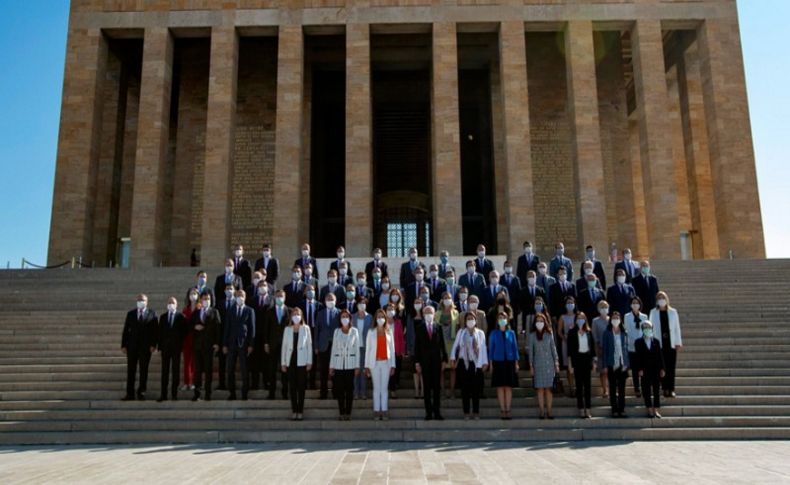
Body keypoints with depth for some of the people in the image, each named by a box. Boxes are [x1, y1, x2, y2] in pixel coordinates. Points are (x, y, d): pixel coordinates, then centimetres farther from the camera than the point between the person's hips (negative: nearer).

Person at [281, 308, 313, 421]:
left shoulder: (306, 328, 3)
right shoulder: (287, 329, 8)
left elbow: (309, 345, 2)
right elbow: (284, 346, 8)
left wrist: (309, 361, -2)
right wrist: (283, 363, 4)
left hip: (302, 361, -2)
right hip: (290, 361, 2)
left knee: (301, 386, 1)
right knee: (292, 387, 4)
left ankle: (300, 411, 7)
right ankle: (294, 411, 11)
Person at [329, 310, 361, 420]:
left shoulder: (354, 331, 3)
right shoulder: (336, 331, 7)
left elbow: (357, 349, 3)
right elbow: (334, 348, 8)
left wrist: (357, 366, -2)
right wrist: (331, 366, 5)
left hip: (350, 364, -1)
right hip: (338, 364, 1)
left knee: (349, 389, 0)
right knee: (339, 389, 1)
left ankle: (348, 413, 8)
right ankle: (342, 413, 9)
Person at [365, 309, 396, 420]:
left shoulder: (389, 332, 8)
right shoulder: (371, 332, 4)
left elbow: (392, 348, 7)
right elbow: (368, 349, 2)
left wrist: (393, 365, 2)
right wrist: (366, 365, -2)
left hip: (386, 362, 1)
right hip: (375, 362, -1)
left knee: (384, 387, 2)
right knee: (376, 387, 1)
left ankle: (384, 411, 5)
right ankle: (376, 411, 5)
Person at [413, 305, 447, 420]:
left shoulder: (438, 328, 5)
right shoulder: (420, 329, 3)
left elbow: (442, 345, 6)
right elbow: (417, 346, 2)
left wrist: (444, 359, 0)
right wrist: (417, 362, -3)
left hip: (436, 361, 1)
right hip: (425, 362, -1)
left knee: (437, 387, 3)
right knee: (426, 387, 3)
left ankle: (437, 412, 8)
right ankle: (428, 413, 7)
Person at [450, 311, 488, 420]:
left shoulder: (480, 333, 7)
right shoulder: (461, 332, 7)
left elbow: (483, 348, 6)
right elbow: (455, 345, 4)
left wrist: (485, 362, 1)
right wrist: (452, 358, -5)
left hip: (477, 364, 0)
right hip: (464, 363, 0)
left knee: (476, 388, 0)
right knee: (465, 388, 0)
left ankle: (476, 412, 8)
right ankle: (466, 412, 6)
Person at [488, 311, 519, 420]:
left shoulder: (511, 333, 7)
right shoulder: (494, 333, 5)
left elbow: (515, 347, 8)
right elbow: (491, 348, 5)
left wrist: (516, 363, 2)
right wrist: (491, 363, -1)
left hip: (509, 361, 1)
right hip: (498, 362, -1)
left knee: (509, 386, 1)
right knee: (500, 386, 0)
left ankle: (508, 410, 5)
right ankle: (502, 410, 5)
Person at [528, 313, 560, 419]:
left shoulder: (549, 334, 5)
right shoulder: (532, 336, 3)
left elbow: (553, 349, 8)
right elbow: (530, 351, 5)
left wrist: (556, 363, 4)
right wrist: (531, 366, 2)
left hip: (549, 364, 1)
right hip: (538, 365, 0)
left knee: (548, 389, 1)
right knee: (540, 389, -1)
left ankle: (549, 411, 5)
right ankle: (542, 411, 3)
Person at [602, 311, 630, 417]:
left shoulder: (623, 333, 6)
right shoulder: (607, 333, -1)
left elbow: (626, 348, 7)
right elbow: (604, 349, -2)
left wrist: (627, 364, 1)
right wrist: (605, 365, -7)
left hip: (622, 364, 2)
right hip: (612, 364, -2)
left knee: (622, 388, 7)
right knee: (612, 388, 4)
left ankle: (622, 409, 13)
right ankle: (614, 410, 10)